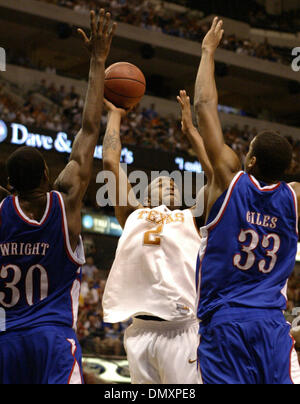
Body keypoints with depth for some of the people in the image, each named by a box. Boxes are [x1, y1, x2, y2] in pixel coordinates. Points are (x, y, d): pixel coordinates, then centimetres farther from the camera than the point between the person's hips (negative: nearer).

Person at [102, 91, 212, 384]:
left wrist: (190, 129, 22)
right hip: (140, 330, 2)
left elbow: (215, 173, 13)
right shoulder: (133, 215, 21)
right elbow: (111, 163, 18)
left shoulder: (191, 218, 19)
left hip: (181, 330, -1)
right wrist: (115, 115, 26)